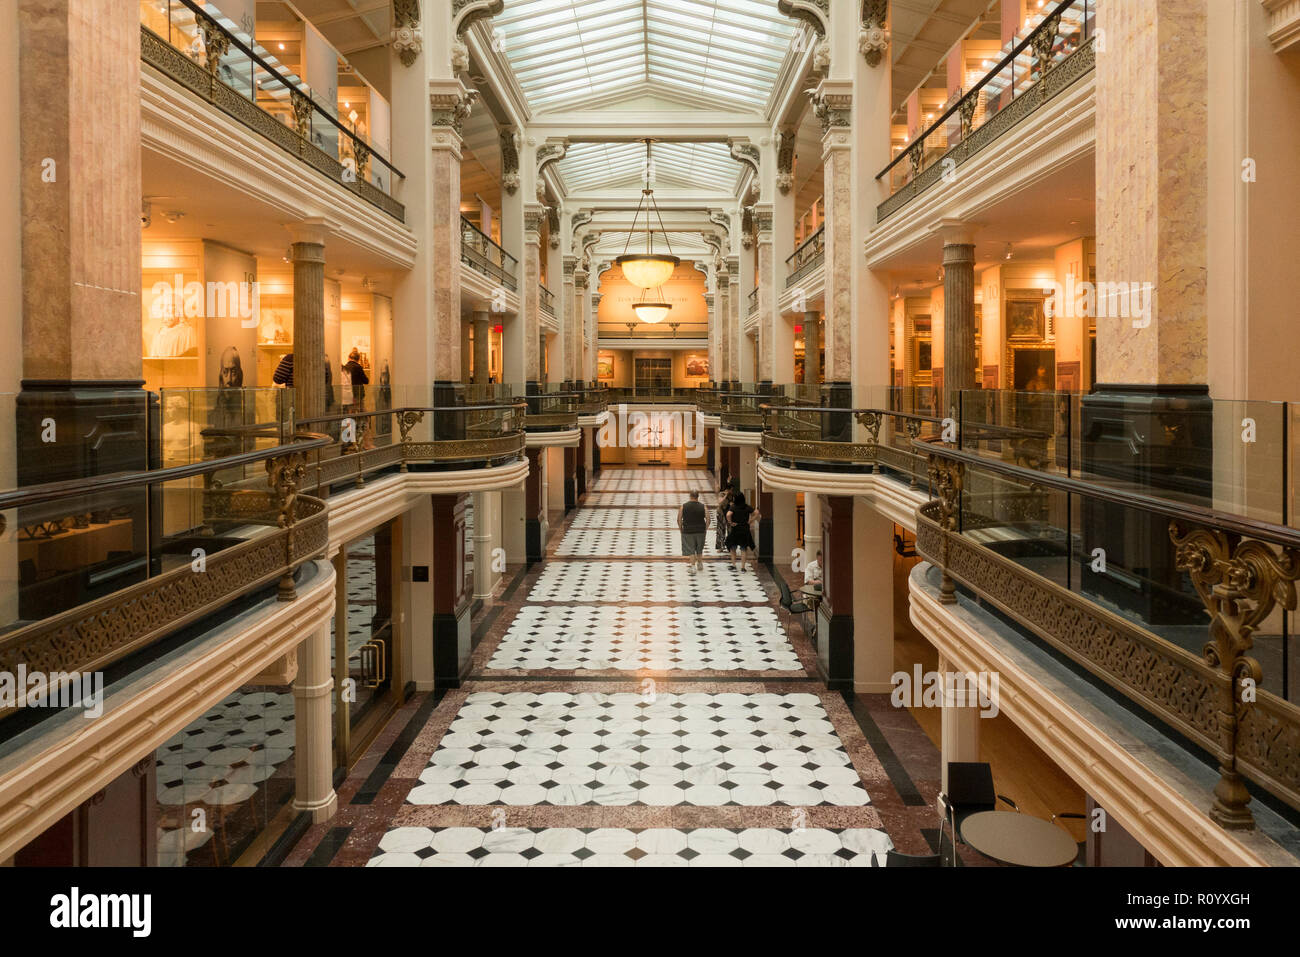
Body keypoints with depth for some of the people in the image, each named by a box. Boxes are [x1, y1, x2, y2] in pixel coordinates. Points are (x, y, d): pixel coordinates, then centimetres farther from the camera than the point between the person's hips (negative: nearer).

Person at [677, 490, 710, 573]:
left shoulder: (683, 506, -3)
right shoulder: (703, 506, -2)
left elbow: (679, 520, -3)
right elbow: (708, 519, -5)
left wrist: (681, 529, 8)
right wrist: (706, 529, 5)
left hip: (688, 531, -2)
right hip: (701, 531, 2)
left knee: (690, 549, 5)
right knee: (699, 549, 20)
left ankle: (693, 566, -2)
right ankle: (699, 564, 31)